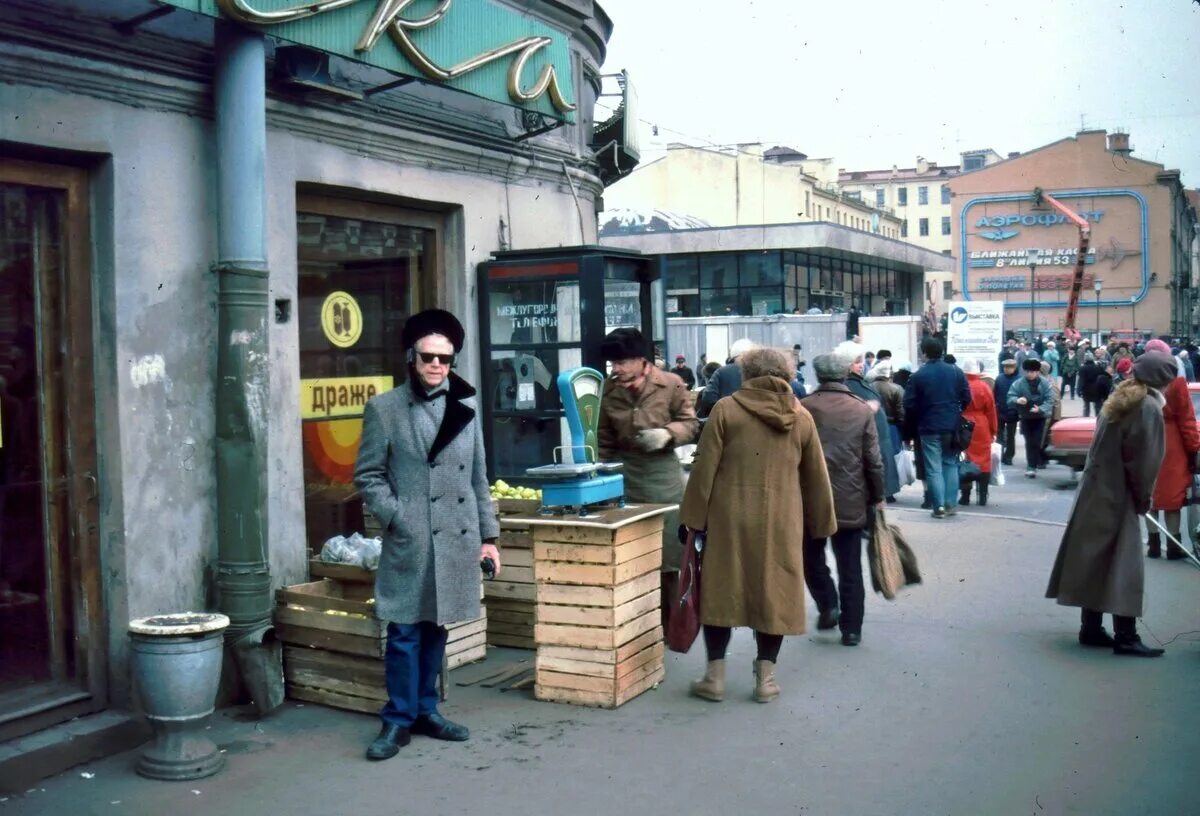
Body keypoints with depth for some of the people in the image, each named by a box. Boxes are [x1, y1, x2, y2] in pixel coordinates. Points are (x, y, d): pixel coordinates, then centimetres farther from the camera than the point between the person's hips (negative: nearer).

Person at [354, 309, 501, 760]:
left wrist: (488, 534, 11)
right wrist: (397, 518, -12)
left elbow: (479, 478, 13)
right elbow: (368, 476, -1)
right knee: (405, 631, 0)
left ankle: (426, 710, 25)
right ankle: (398, 719, 13)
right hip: (409, 541, -4)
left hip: (457, 538, 4)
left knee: (436, 628, 12)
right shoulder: (384, 408, -1)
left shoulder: (465, 408, 11)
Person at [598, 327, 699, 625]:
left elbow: (691, 424, 1)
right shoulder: (608, 390, 1)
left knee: (668, 552, 4)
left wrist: (667, 434, -18)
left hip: (662, 470, -2)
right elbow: (605, 442, 7)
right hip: (625, 474, 2)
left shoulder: (670, 384, -6)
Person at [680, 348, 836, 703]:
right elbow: (817, 477, 10)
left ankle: (715, 676, 13)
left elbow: (704, 467, -5)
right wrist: (821, 523, 20)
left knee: (720, 589, 9)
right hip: (782, 523, 2)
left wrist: (693, 517, 2)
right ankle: (766, 678, 14)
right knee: (775, 592, 11)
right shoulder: (801, 417, 5)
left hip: (729, 518, -2)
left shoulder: (726, 409, -3)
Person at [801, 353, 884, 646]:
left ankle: (828, 606, 7)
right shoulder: (863, 410, -3)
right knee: (850, 567, 8)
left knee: (812, 556, 19)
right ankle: (851, 628, 11)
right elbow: (873, 461, -2)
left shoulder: (803, 408, -8)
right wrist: (877, 497, 10)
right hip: (851, 501, 1)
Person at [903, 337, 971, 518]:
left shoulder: (918, 375, -8)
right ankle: (951, 504, 12)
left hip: (929, 428, -3)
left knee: (934, 469, 1)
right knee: (950, 464, 15)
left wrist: (913, 425, 7)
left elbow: (909, 404, -9)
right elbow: (966, 398, 2)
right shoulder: (956, 372, 1)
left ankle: (939, 507, -1)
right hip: (952, 426, 3)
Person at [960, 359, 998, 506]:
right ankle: (983, 497, 5)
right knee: (983, 461, 5)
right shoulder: (984, 387, -4)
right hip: (981, 429, 0)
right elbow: (991, 411, 0)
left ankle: (965, 496, 5)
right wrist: (994, 430, 9)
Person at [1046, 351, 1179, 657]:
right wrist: (1144, 497, -3)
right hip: (1116, 496, -8)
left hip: (1097, 491, 9)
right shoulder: (1149, 407, -13)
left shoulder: (1121, 399, 13)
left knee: (1097, 560, 11)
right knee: (1123, 565, -3)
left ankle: (1091, 629, 17)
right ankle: (1125, 637, 0)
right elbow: (1144, 459, -16)